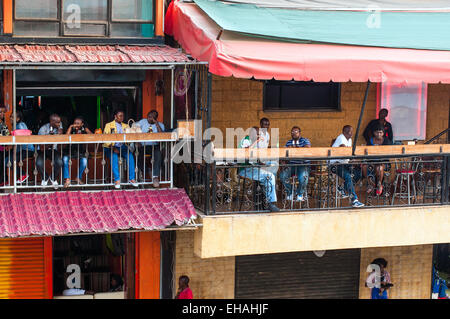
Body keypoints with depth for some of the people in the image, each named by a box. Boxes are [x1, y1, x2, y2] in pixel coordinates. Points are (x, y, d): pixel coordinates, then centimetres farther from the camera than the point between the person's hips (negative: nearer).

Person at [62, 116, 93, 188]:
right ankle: (67, 179, -20)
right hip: (71, 150, 0)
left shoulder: (84, 129, 4)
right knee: (65, 159, -30)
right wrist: (71, 127, -14)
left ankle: (79, 178, -3)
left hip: (81, 152, 0)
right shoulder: (72, 129, 2)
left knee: (84, 161, -29)